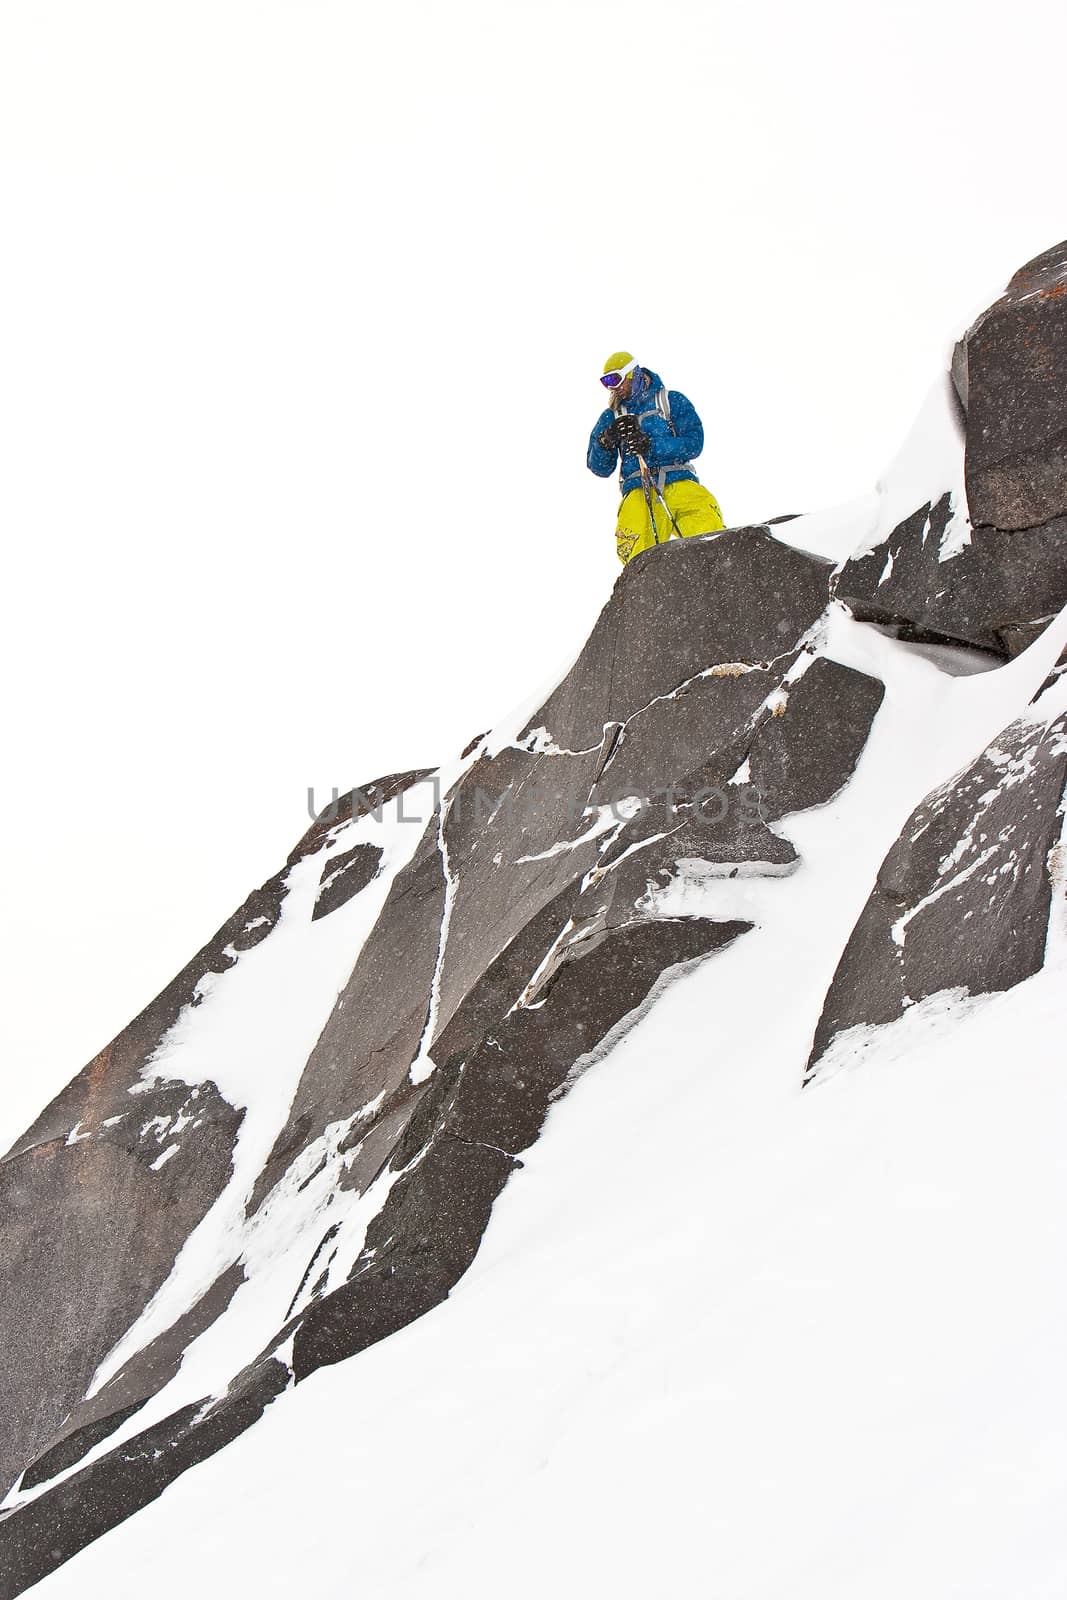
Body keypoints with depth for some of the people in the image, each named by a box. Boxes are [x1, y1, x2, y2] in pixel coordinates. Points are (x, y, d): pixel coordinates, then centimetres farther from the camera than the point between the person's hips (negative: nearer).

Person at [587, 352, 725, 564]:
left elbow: (694, 443, 1)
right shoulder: (611, 417, 23)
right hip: (638, 491, 1)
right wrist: (606, 441, -3)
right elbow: (599, 468, 18)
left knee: (706, 519, -32)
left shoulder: (671, 401, 14)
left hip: (679, 484, -1)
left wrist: (651, 446, -11)